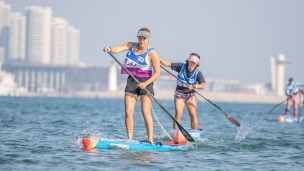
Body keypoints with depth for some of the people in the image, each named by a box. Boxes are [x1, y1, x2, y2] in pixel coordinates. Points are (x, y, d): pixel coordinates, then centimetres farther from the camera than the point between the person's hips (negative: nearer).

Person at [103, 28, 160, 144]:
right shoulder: (132, 46, 6)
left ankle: (150, 140, -8)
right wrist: (109, 49, -34)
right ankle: (130, 139, 1)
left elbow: (157, 73, -10)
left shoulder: (152, 53, -8)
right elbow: (118, 49, -11)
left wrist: (145, 83, -23)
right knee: (128, 111, -4)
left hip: (146, 83, -4)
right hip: (132, 81, 4)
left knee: (145, 112, -11)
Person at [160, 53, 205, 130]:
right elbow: (168, 64, -5)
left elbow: (202, 85, -14)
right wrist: (160, 60, -20)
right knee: (178, 114, -13)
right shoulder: (181, 66, -4)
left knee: (193, 115, -10)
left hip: (190, 94, 0)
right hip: (179, 93, 0)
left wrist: (194, 86, -31)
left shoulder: (198, 73, -7)